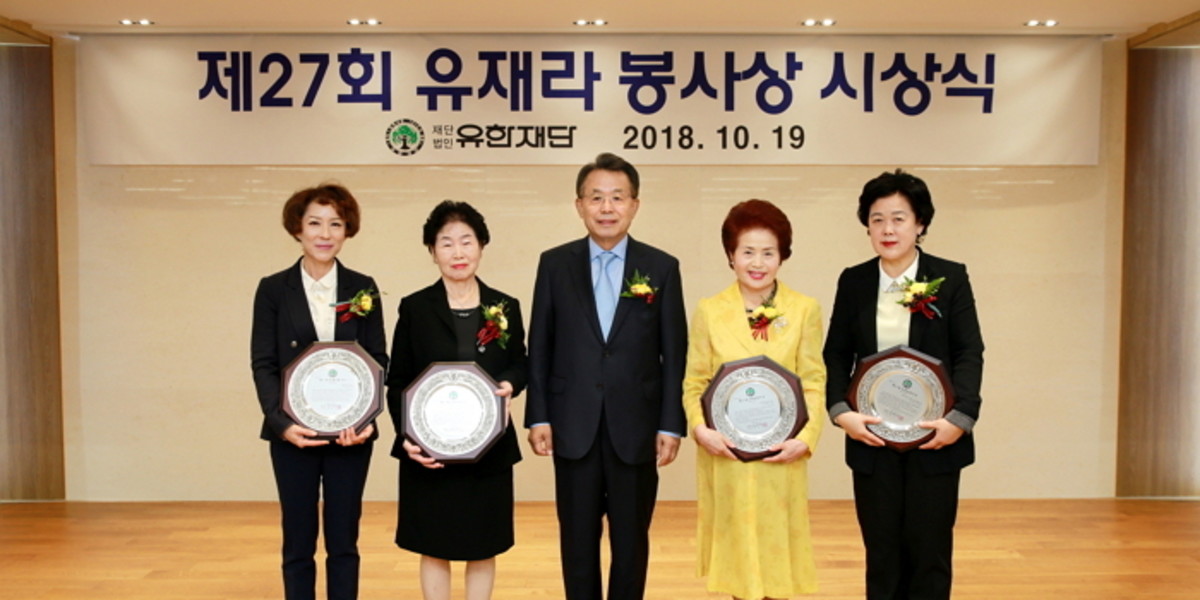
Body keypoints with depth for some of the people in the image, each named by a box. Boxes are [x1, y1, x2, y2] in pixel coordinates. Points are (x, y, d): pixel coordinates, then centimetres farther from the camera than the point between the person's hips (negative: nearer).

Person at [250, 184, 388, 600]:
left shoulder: (363, 289, 4)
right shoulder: (273, 289, 1)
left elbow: (377, 360, 2)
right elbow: (263, 364, -2)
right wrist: (282, 421, -16)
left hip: (350, 432, 1)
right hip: (293, 432, 0)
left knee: (343, 541, 8)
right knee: (298, 542, 8)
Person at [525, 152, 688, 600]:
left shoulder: (662, 268, 1)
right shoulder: (554, 263, 3)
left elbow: (674, 354, 0)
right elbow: (539, 347, 4)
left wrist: (671, 424, -4)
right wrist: (538, 416, -1)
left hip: (636, 428, 0)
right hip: (574, 428, 1)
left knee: (631, 539, 11)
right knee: (577, 538, 11)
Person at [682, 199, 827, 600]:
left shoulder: (805, 310, -2)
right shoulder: (709, 311, -1)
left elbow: (813, 382, -1)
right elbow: (694, 382, 2)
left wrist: (806, 437, -13)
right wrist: (700, 428, -13)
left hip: (780, 455, 0)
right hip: (724, 454, 1)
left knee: (775, 549, 7)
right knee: (735, 549, 10)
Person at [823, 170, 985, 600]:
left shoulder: (950, 278, -1)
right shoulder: (853, 282, 4)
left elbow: (969, 353, -4)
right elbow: (836, 354, 3)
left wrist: (959, 417, -16)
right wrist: (841, 411, -11)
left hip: (934, 436, -1)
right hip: (871, 438, 2)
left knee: (929, 546, 7)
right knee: (881, 548, 9)